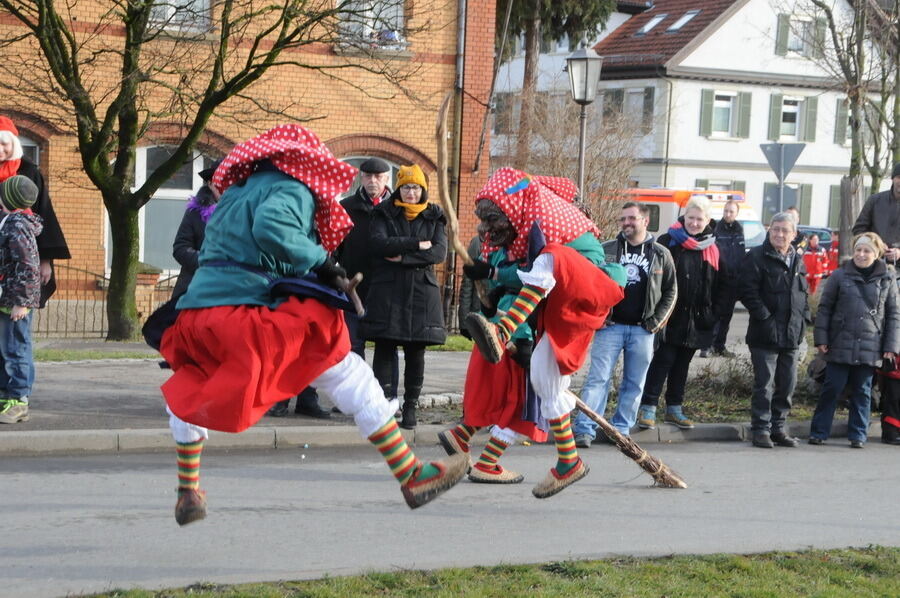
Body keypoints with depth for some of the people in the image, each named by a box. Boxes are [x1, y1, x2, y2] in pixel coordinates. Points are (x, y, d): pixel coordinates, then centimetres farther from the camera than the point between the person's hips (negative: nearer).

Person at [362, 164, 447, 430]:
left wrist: (403, 257, -11)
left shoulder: (434, 217, 11)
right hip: (387, 290, -1)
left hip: (422, 291, 1)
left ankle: (411, 408, 6)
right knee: (384, 349, -5)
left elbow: (440, 252, -3)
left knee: (416, 353, 1)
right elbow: (377, 243, -10)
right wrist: (416, 244, -12)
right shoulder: (384, 214, 8)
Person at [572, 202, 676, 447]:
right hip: (610, 326, -1)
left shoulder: (661, 254, 6)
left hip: (642, 330, 2)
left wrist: (657, 321, 0)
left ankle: (621, 428, 15)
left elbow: (671, 291, 10)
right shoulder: (606, 250, 3)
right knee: (598, 378, -6)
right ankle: (585, 429, -8)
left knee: (634, 383, 6)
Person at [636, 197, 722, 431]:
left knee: (682, 363, 13)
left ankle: (674, 408, 21)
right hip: (671, 317, -4)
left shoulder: (712, 249, 9)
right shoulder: (669, 242, -4)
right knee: (663, 360, -6)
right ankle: (647, 408, -1)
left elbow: (719, 287, 14)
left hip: (696, 320, 5)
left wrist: (714, 314, 6)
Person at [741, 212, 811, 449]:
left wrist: (803, 319, 10)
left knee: (787, 384, 9)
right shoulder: (757, 257, -5)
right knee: (764, 384, -5)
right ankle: (761, 429, 2)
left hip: (792, 335, 6)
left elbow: (804, 294, 23)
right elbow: (748, 291, -12)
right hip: (765, 334, -6)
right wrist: (764, 316, -16)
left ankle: (779, 427, 18)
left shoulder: (797, 261, 15)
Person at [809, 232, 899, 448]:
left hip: (869, 348, 1)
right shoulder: (840, 276, 2)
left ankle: (858, 435, 15)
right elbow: (824, 308, 5)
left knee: (862, 392, 7)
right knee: (831, 388, 2)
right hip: (840, 345, -1)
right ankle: (819, 432, 9)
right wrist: (821, 338, -1)